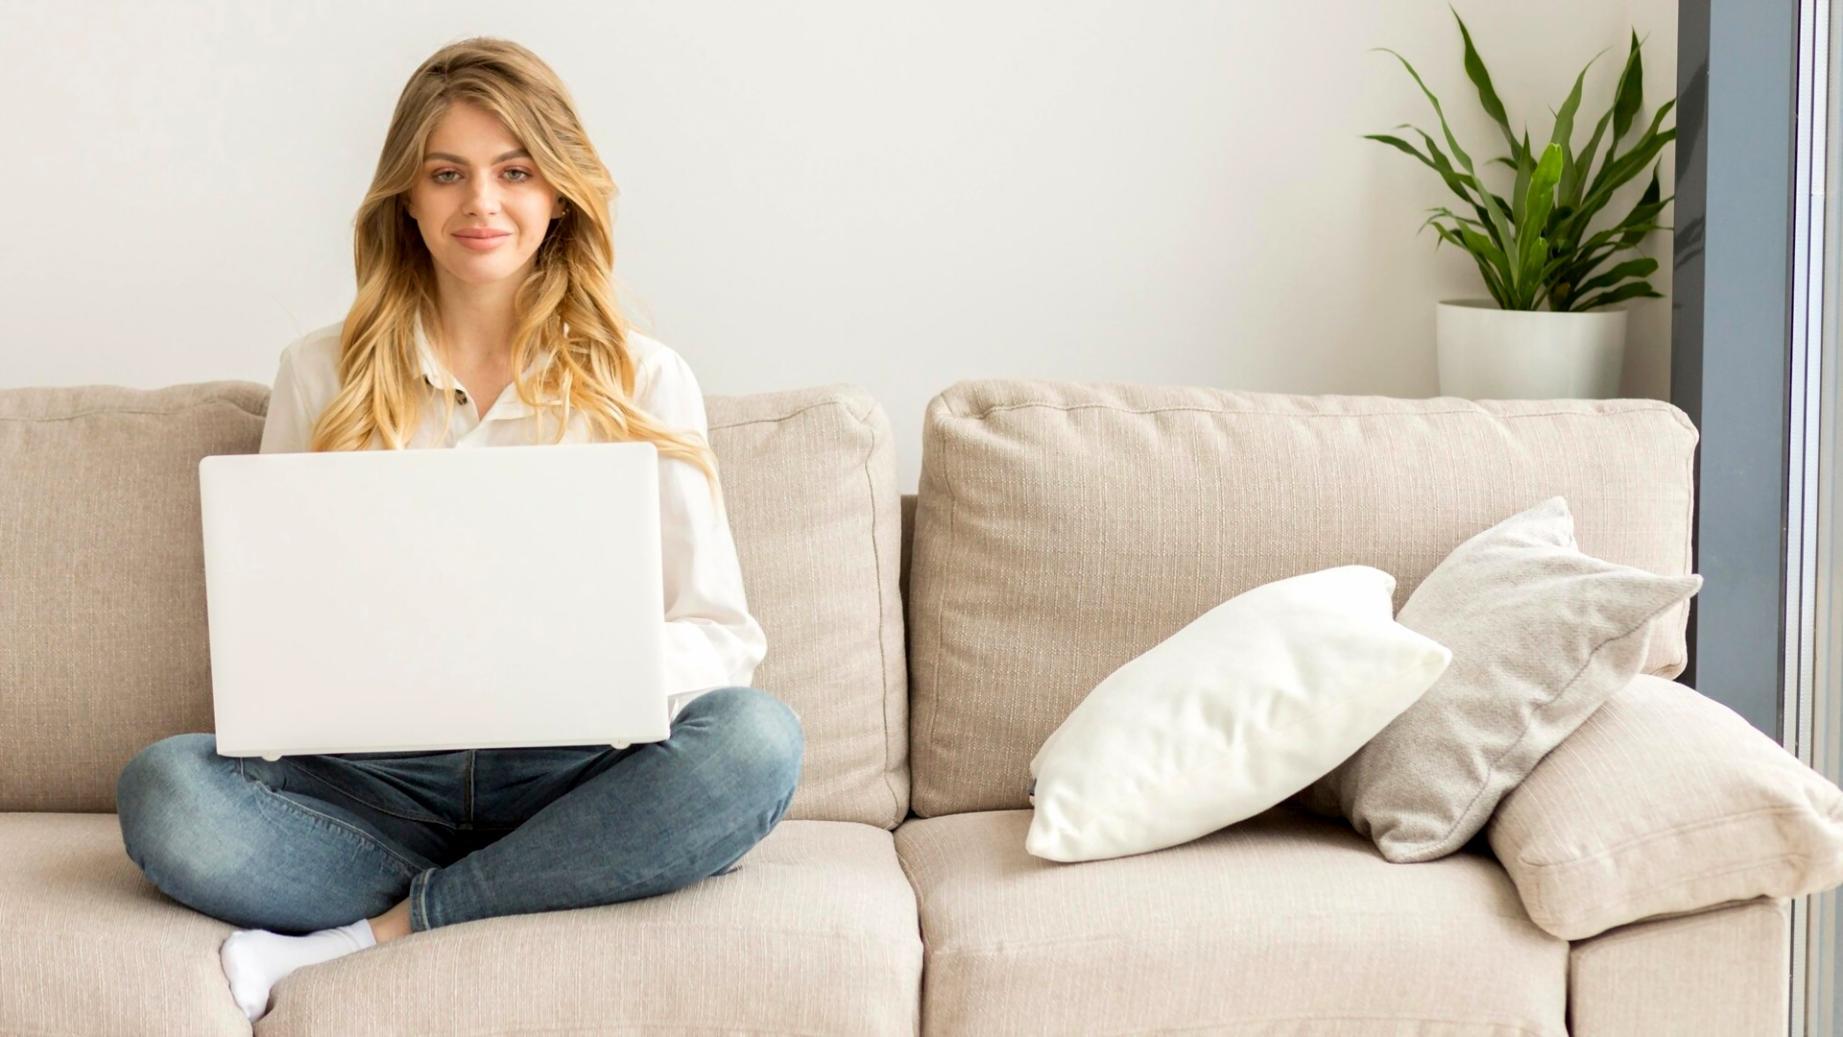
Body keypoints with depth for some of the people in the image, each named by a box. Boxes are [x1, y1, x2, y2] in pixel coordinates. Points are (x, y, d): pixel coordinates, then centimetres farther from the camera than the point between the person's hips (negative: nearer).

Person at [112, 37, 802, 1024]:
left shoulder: (642, 380, 7)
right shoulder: (322, 373, 11)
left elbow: (721, 636, 3)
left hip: (569, 773, 0)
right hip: (370, 775, 0)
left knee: (756, 737, -32)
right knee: (162, 788, -28)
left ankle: (369, 934, -23)